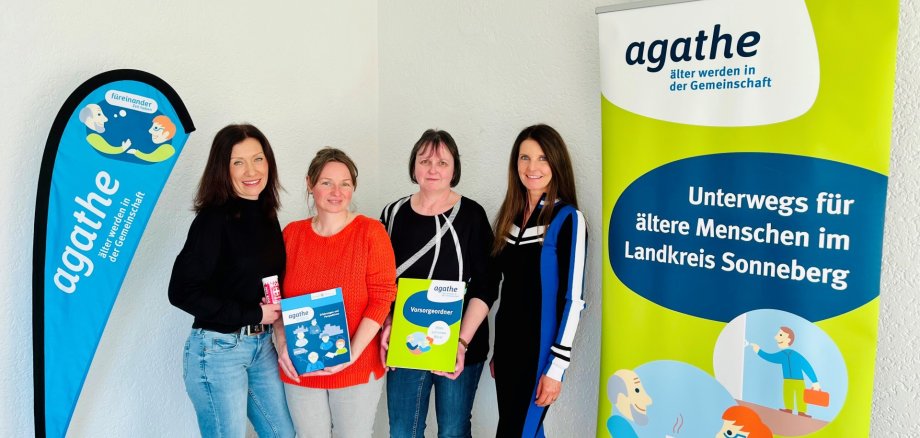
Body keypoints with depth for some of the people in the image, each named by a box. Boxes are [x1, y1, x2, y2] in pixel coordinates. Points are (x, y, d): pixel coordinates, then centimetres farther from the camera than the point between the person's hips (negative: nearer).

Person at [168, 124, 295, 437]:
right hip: (219, 349, -7)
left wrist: (276, 311, -3)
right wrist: (253, 314, -16)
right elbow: (182, 291, -20)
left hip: (262, 345, 7)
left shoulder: (266, 215, 5)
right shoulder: (215, 218, -16)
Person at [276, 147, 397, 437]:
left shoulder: (371, 232, -7)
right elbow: (278, 296, 7)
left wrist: (353, 352, -18)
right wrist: (282, 343, -8)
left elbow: (383, 297, -10)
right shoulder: (292, 233, 2)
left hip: (358, 369, -2)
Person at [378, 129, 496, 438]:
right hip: (405, 344, 3)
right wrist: (386, 325, -6)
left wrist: (462, 342, -16)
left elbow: (485, 288, -7)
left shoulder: (471, 215, -4)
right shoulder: (394, 214, 5)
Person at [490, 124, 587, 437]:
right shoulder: (511, 215, 7)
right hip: (506, 343, 6)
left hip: (540, 348, -6)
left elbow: (572, 299, -13)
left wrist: (556, 367, -15)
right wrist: (496, 349, 14)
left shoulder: (567, 218, -12)